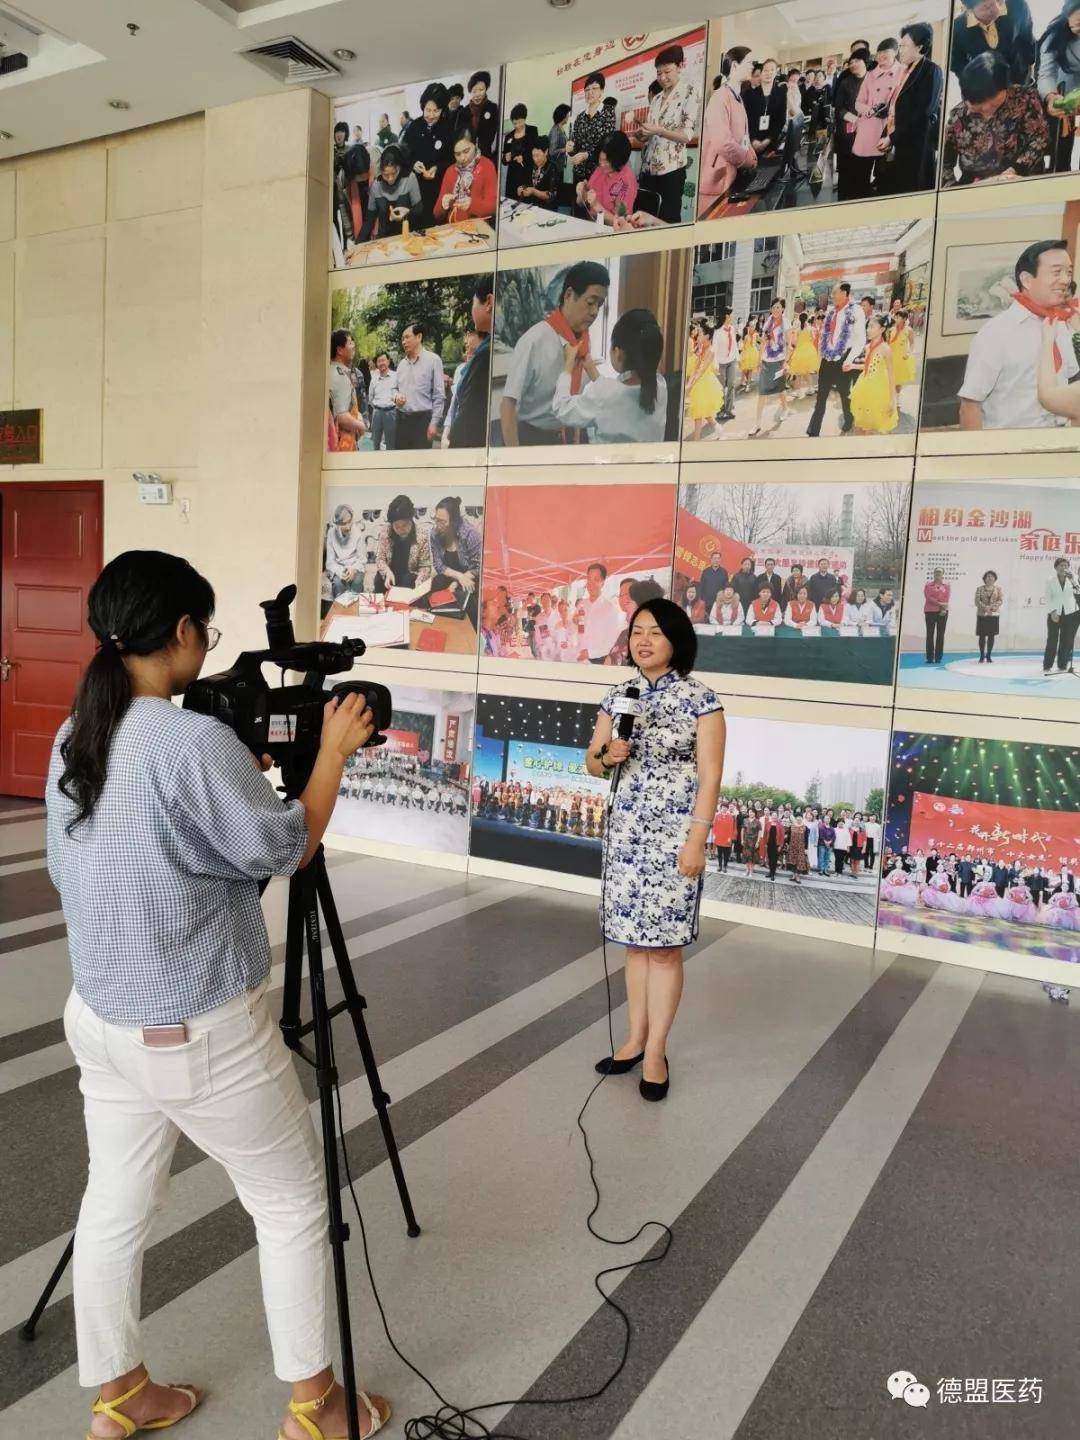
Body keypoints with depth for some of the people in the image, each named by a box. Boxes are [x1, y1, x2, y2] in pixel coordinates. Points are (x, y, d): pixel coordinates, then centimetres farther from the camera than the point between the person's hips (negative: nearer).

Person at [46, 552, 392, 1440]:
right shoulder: (195, 742, -24)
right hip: (200, 1032, -8)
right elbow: (287, 850, -14)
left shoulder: (73, 740, 2)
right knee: (294, 1203, 11)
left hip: (104, 1019, 8)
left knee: (115, 1204, 19)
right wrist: (334, 749, -3)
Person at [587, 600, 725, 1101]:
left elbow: (710, 775, -10)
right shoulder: (619, 696, 7)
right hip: (626, 830, 5)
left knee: (665, 944, 0)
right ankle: (636, 1039, 23)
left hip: (675, 833, -5)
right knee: (635, 939, 11)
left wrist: (697, 840, -15)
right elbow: (592, 763, 12)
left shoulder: (700, 698, -7)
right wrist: (608, 756, -11)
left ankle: (655, 1052, 10)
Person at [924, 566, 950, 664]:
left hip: (942, 612, 1)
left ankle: (938, 658, 4)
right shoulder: (928, 584, 3)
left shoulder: (947, 585, 5)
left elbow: (947, 598, -1)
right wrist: (939, 604, -14)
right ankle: (929, 658, 3)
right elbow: (928, 597, -7)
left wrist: (944, 609, -13)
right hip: (930, 611, 0)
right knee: (930, 634, 0)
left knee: (940, 634, 1)